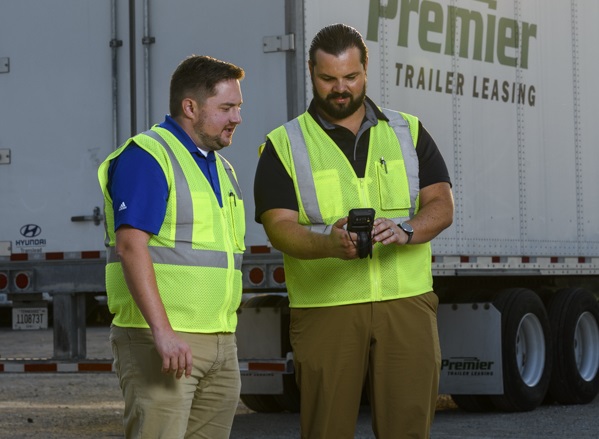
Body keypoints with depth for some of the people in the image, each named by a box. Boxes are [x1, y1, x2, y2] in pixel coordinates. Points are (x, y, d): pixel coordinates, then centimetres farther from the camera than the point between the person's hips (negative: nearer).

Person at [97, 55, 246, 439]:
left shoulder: (221, 167, 20)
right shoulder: (146, 157, -8)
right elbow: (131, 245, -19)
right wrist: (162, 331, -26)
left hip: (221, 343, 9)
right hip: (161, 340, -8)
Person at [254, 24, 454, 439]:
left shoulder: (409, 132, 13)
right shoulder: (284, 146, 6)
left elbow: (442, 204, 5)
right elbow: (279, 226, -5)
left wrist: (405, 230, -17)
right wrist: (328, 244, -25)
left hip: (407, 302, 2)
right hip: (325, 308, -1)